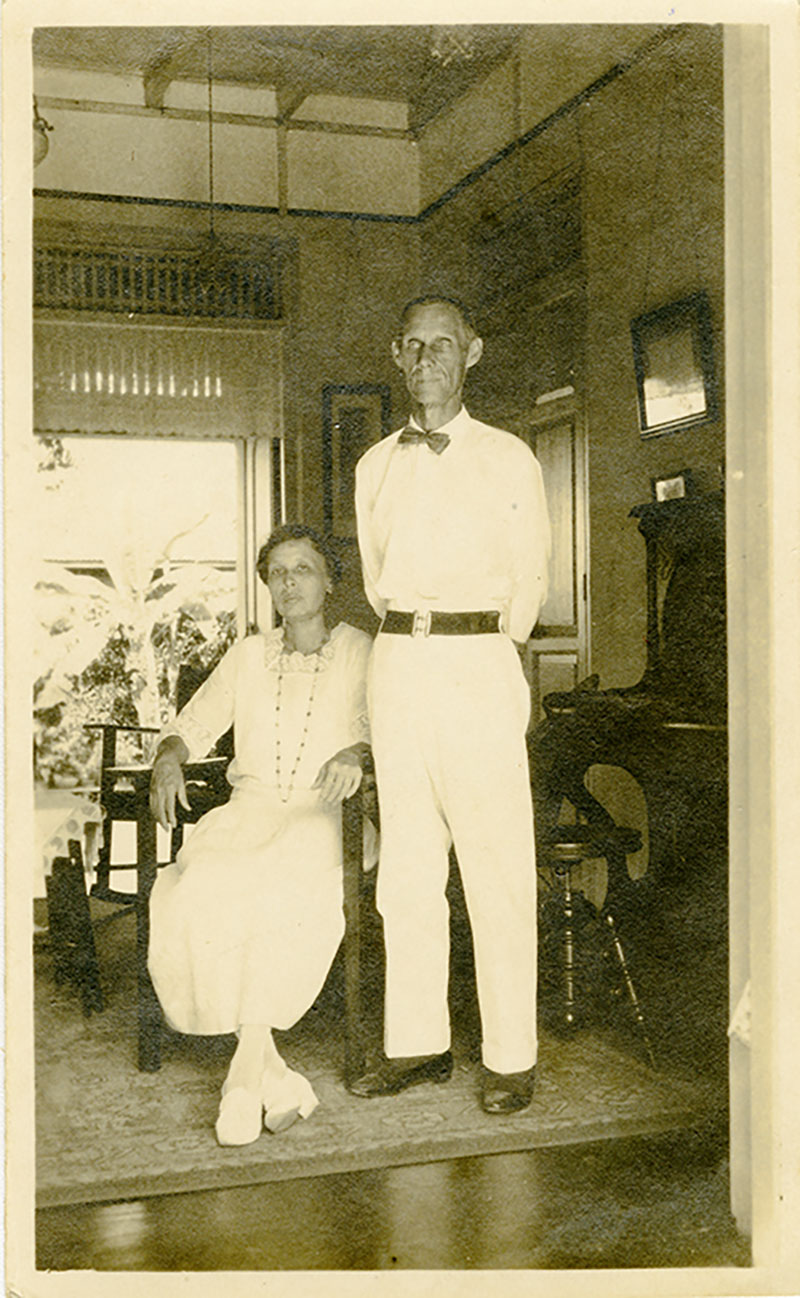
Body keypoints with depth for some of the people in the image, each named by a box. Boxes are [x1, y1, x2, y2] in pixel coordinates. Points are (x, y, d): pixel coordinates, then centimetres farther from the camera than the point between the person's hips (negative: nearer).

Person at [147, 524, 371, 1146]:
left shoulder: (358, 653, 10)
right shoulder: (247, 657, 21)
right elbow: (193, 726, 18)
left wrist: (355, 753, -23)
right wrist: (168, 759, -4)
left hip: (325, 816, -3)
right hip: (250, 809, 3)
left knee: (282, 890, -37)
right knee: (201, 892, -30)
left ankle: (246, 1067, -28)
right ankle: (273, 1074, -25)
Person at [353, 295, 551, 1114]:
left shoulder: (508, 460, 5)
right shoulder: (376, 466, 15)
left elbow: (528, 580, 8)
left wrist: (490, 660, 3)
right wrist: (409, 643, 12)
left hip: (477, 667, -4)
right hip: (396, 665, 4)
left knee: (496, 869, -4)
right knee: (405, 868, 7)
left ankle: (511, 1058, 5)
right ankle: (416, 1043, 17)